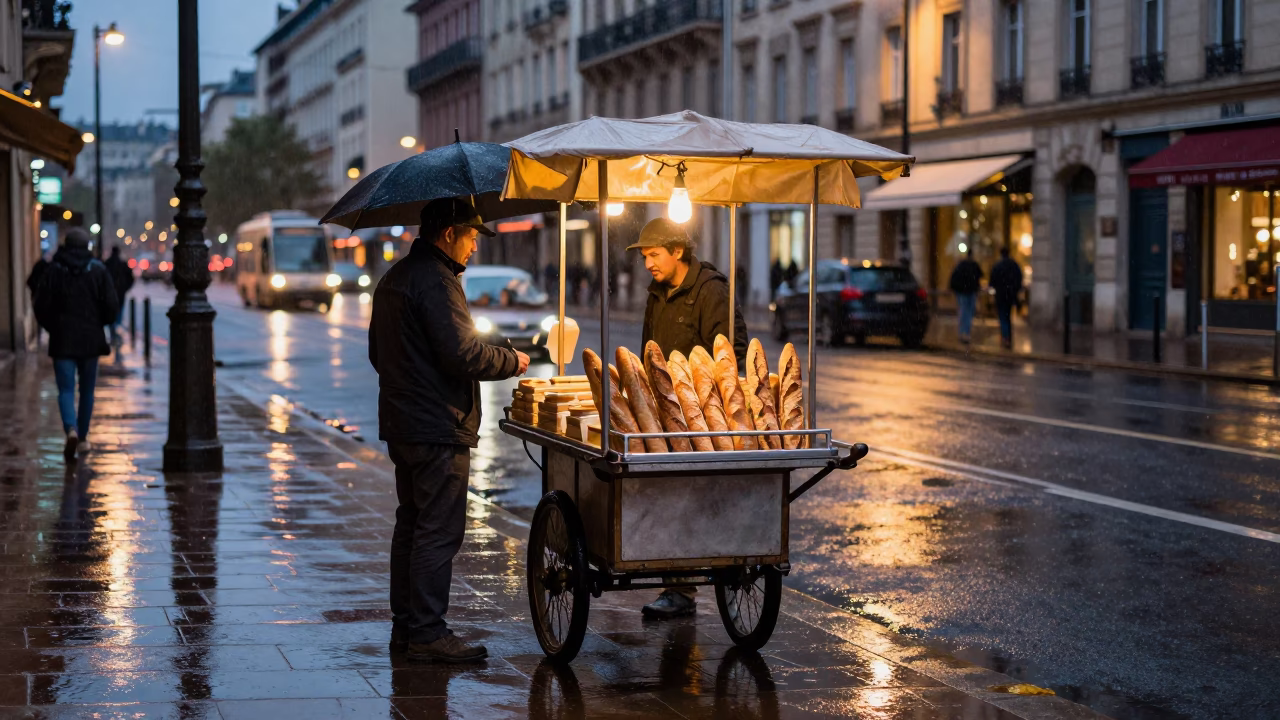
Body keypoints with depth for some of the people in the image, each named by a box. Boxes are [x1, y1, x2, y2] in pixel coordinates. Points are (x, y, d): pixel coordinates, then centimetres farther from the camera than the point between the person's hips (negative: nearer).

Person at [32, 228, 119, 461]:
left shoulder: (53, 270, -2)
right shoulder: (99, 270, -2)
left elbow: (41, 307, -3)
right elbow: (112, 306, -6)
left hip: (62, 339, -1)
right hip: (91, 339, 1)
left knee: (66, 389, -2)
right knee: (87, 390, 14)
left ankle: (71, 430, -26)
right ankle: (83, 438, 20)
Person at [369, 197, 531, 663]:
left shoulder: (393, 279, 16)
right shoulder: (436, 282, -17)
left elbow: (377, 352, 23)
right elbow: (464, 355, -23)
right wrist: (512, 361, -8)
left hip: (400, 423, 11)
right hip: (439, 428, -11)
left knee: (410, 523, 16)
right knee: (439, 531, -6)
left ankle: (405, 625, 22)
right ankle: (427, 634, -4)